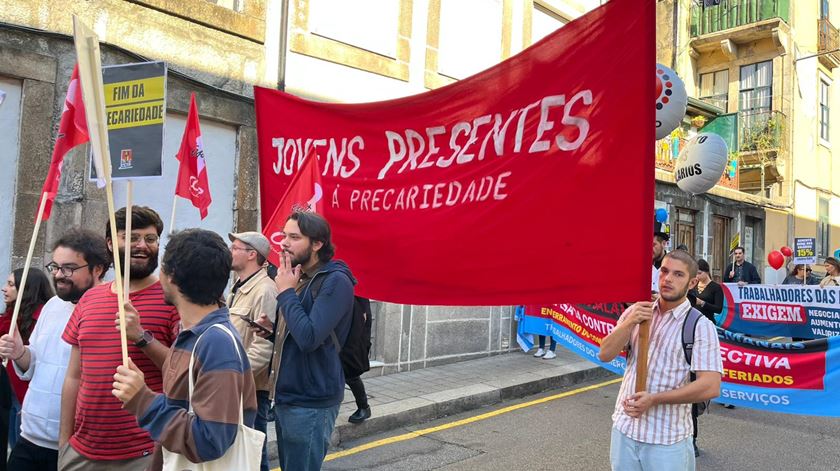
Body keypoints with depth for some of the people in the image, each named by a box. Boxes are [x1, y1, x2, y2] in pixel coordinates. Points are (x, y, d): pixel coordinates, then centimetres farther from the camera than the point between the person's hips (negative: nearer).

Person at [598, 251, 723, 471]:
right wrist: (630, 322, -18)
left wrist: (654, 399, -20)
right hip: (624, 428, 4)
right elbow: (605, 354, -4)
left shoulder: (700, 327, -10)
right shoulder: (635, 312, 3)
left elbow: (711, 386, -18)